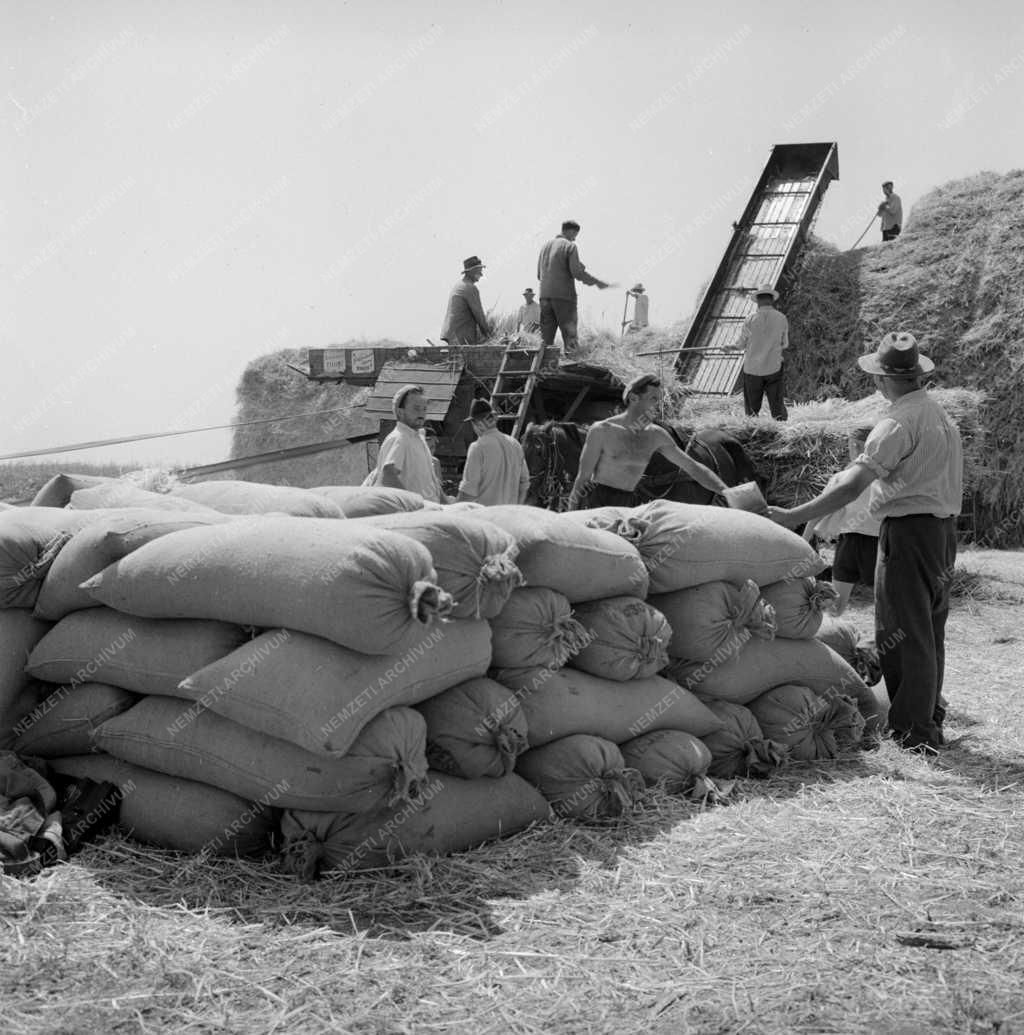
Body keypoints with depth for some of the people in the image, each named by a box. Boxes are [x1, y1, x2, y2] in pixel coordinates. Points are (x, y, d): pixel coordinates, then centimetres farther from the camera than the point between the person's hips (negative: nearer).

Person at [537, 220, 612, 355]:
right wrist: (597, 282, -4)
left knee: (546, 338, 5)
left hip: (545, 295, 6)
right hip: (564, 296, -6)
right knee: (570, 335, -4)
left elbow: (539, 275, 18)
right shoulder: (570, 246, -3)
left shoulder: (545, 246, 17)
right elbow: (577, 272, -12)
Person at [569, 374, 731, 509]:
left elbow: (693, 467, 11)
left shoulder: (656, 435, 6)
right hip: (596, 503, -5)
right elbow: (583, 478, -6)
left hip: (629, 504, 5)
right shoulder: (601, 430, -8)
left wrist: (728, 493, 0)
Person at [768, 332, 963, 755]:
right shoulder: (941, 415, 12)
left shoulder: (898, 423, -17)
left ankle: (913, 731, 1)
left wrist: (793, 516, -25)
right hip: (944, 528, 9)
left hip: (908, 530, -9)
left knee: (902, 633, -2)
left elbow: (853, 485, -25)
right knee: (929, 631, 18)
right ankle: (931, 719, 30)